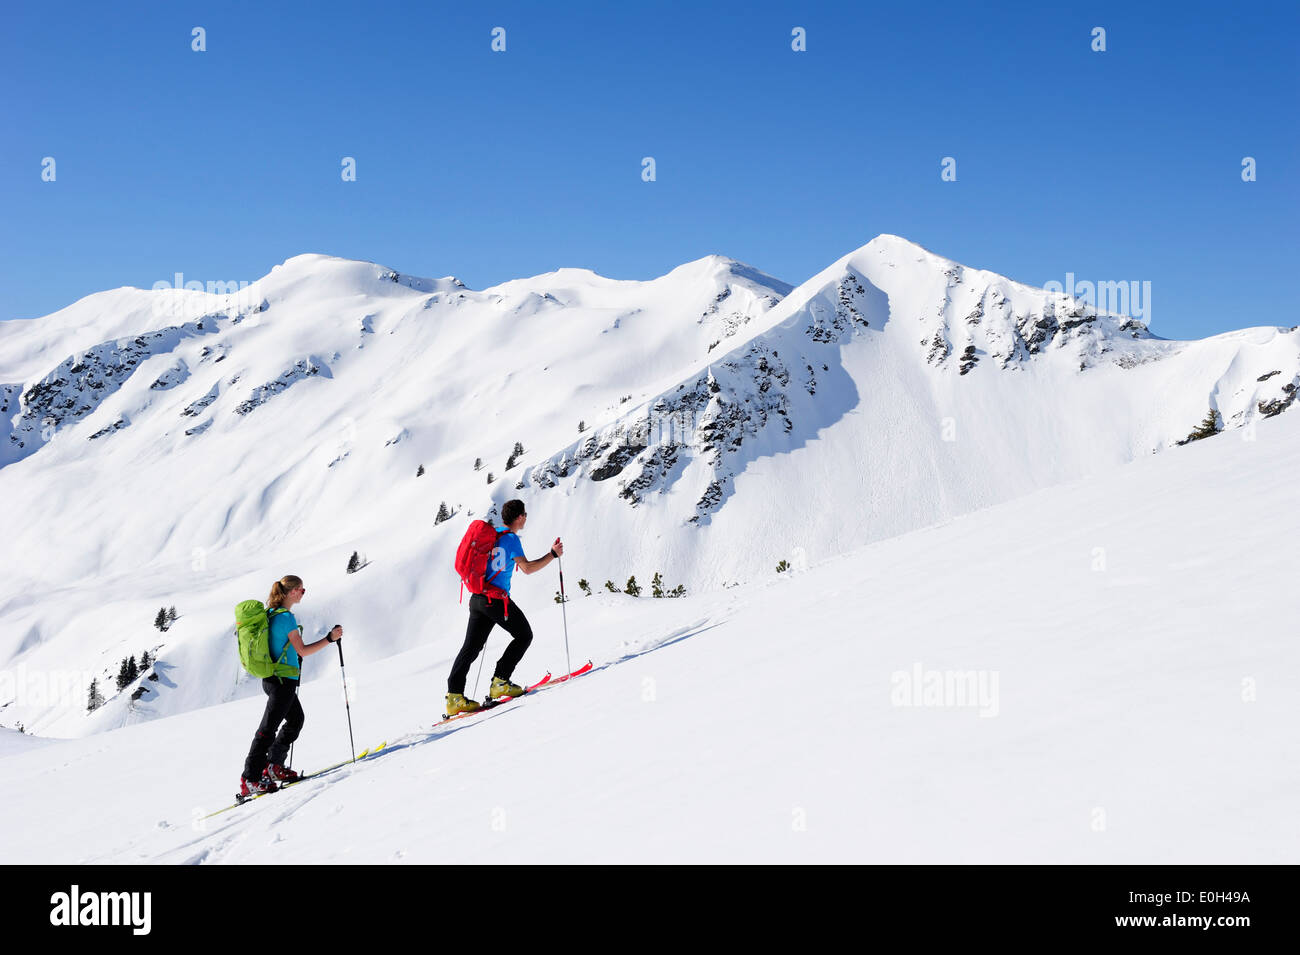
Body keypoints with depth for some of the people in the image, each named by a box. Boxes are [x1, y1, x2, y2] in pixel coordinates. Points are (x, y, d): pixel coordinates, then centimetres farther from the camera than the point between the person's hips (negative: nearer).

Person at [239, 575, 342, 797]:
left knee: (296, 720, 21)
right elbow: (302, 651, -21)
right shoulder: (286, 617, -20)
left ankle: (274, 766, 25)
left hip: (272, 677, 10)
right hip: (283, 681, -10)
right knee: (268, 729, -5)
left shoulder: (270, 613, 8)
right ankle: (250, 780, -2)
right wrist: (330, 638, -17)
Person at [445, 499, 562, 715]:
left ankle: (454, 695, -2)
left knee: (471, 647, 7)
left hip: (477, 598, 8)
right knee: (524, 635, 8)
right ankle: (500, 682, 1)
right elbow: (527, 568, -16)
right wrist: (553, 554, -7)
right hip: (496, 599, -8)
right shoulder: (511, 538, -9)